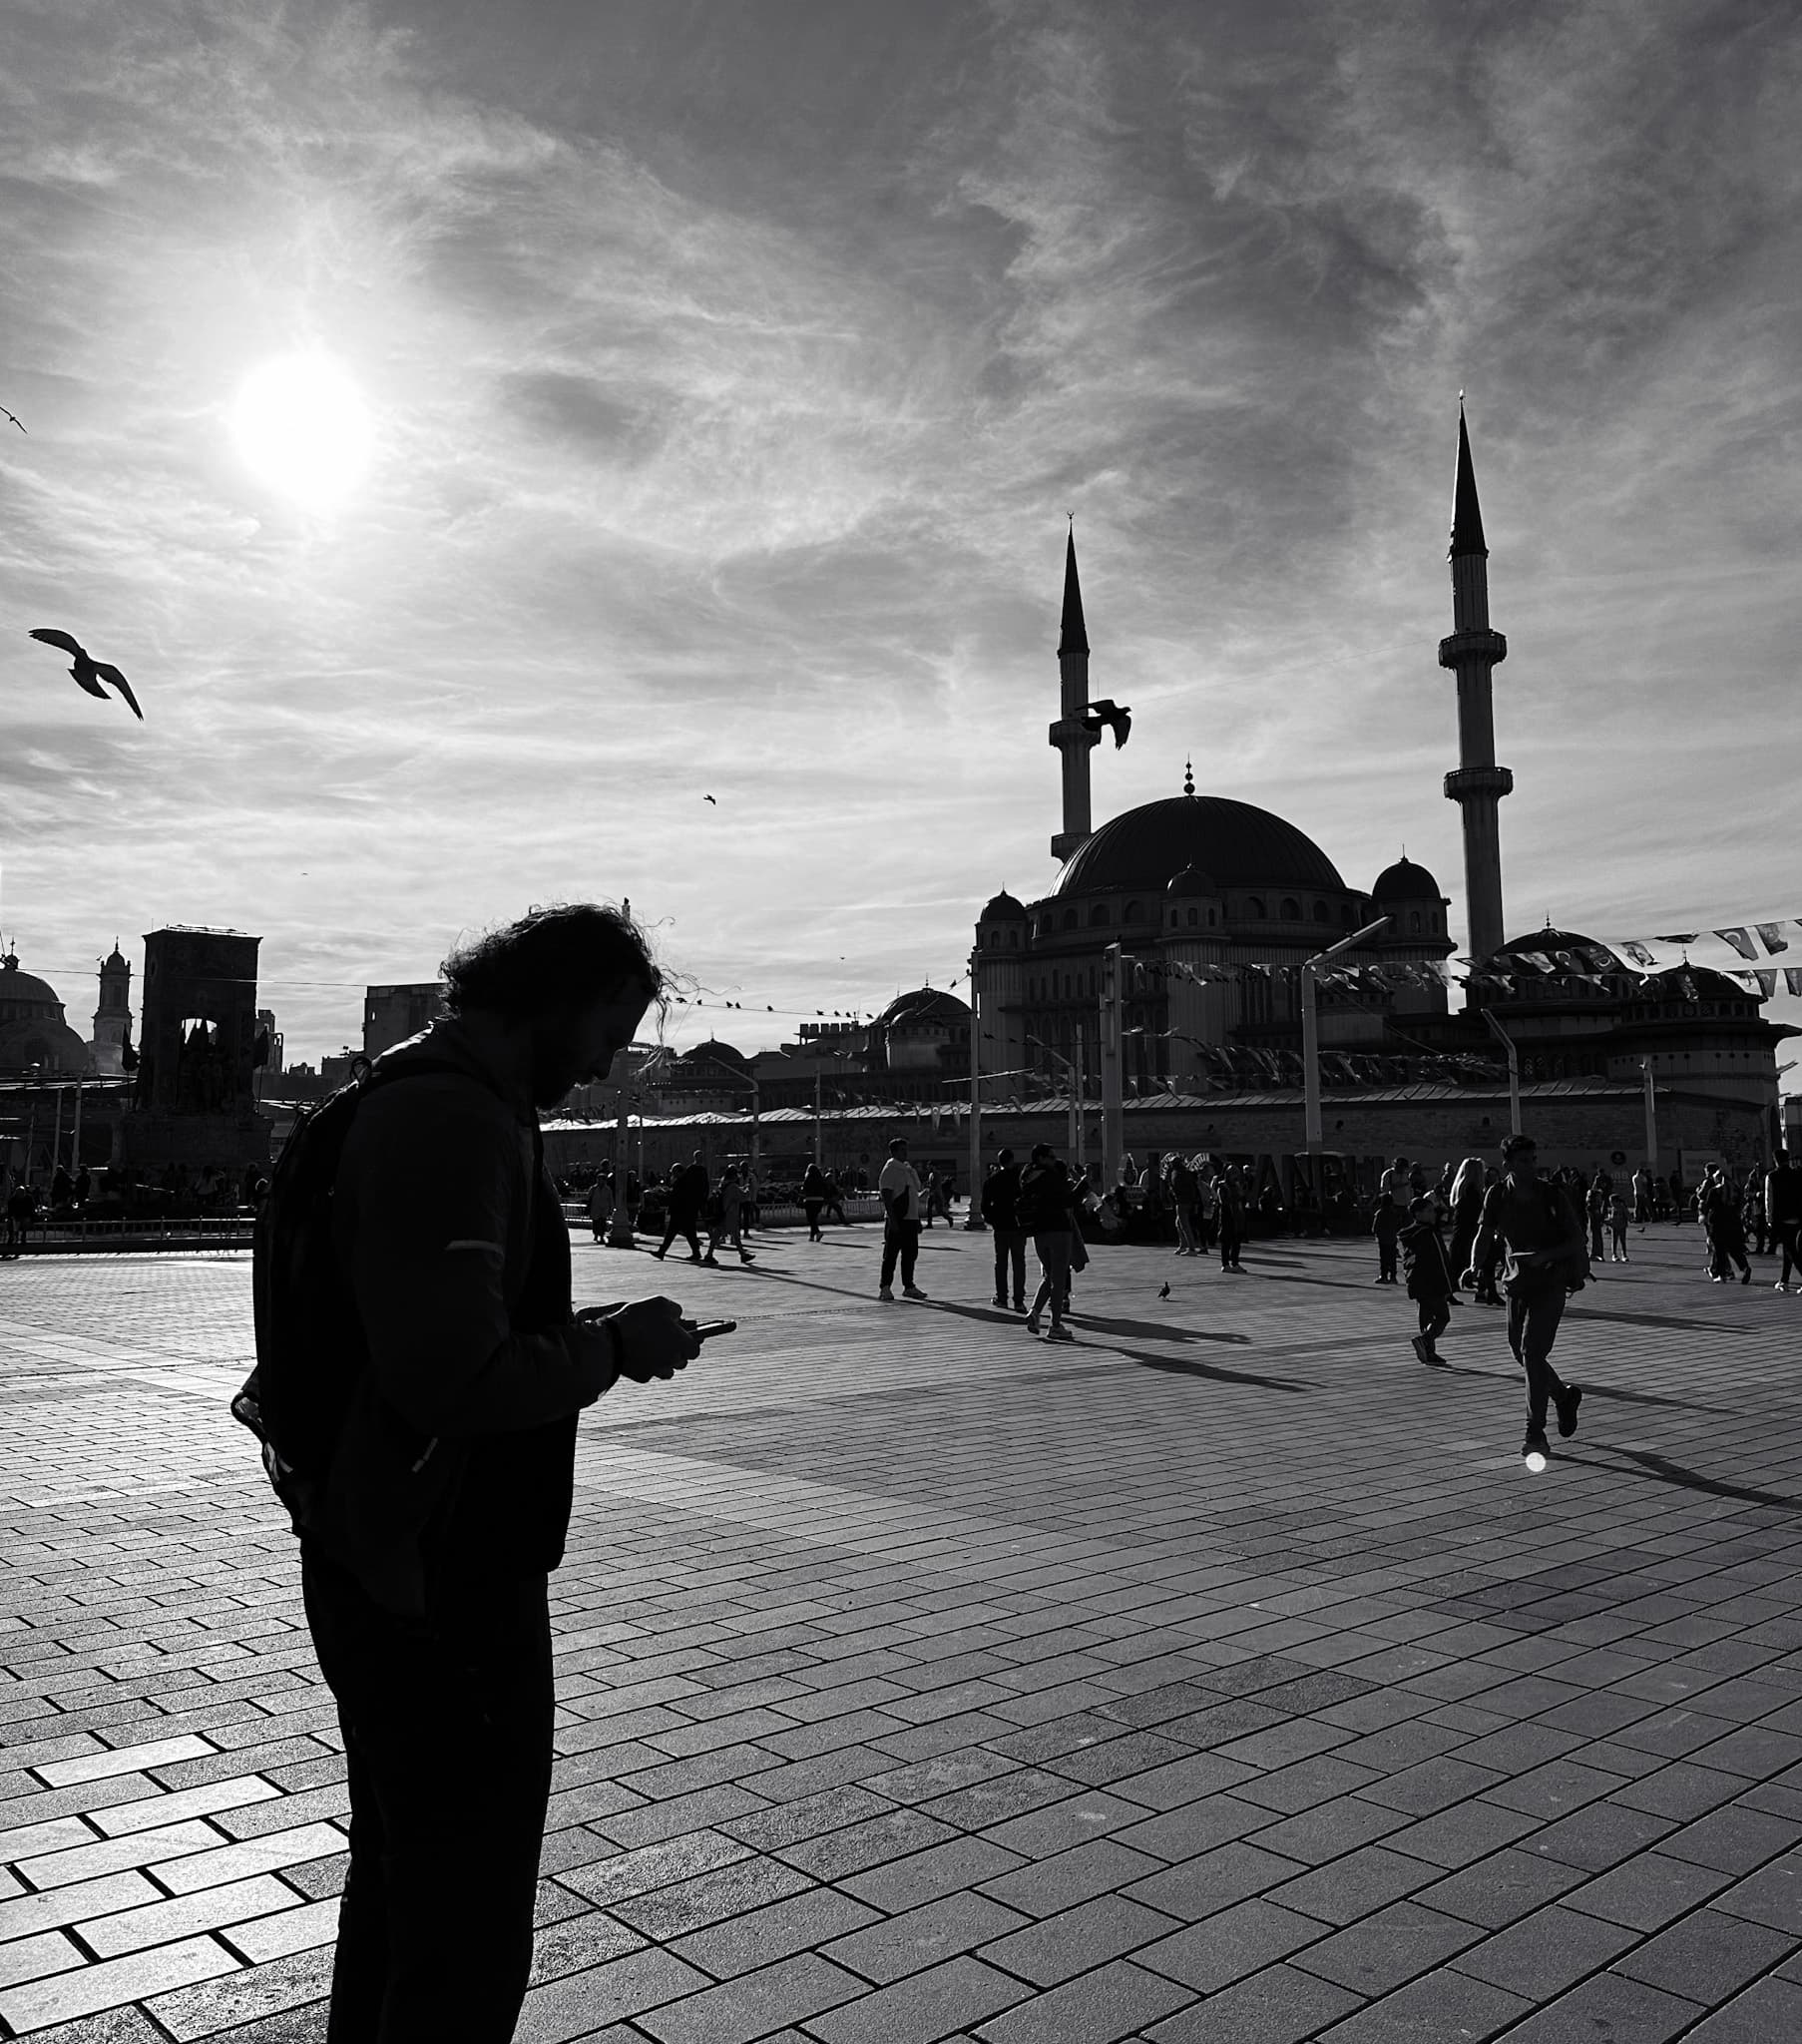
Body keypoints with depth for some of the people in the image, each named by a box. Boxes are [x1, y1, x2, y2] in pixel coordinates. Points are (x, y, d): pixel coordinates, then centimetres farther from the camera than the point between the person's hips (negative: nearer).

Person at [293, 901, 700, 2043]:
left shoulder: (433, 1102, 12)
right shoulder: (456, 1120, -23)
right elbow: (458, 1379, -31)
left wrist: (588, 1336, 10)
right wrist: (615, 1347, -16)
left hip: (395, 1573, 11)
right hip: (446, 1594, -11)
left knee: (400, 1884, 27)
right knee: (467, 1944, 5)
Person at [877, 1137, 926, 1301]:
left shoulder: (909, 1169, 16)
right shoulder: (889, 1170, -9)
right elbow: (886, 1198, -16)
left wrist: (922, 1194, 2)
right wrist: (892, 1220, -22)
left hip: (911, 1219, 8)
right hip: (896, 1220, -8)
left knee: (911, 1253, 10)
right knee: (891, 1254, -4)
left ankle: (908, 1286, 18)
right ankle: (885, 1287, 0)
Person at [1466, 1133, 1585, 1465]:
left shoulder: (1551, 1196, -12)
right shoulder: (1497, 1196, -1)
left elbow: (1577, 1241, -9)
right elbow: (1485, 1235, 2)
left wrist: (1547, 1255, -26)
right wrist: (1475, 1267, -16)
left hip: (1550, 1284, -5)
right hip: (1517, 1283, 5)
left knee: (1532, 1353, -15)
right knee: (1521, 1354, 12)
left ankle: (1536, 1433, -8)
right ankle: (1565, 1395, 41)